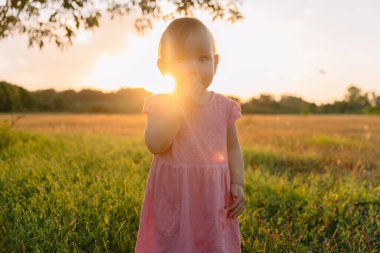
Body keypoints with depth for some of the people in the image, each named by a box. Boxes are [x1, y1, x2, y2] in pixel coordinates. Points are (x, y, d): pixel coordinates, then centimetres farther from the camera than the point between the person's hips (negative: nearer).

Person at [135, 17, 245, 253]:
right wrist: (182, 103, -22)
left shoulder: (224, 106, 1)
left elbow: (233, 148, 10)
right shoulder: (160, 104, -6)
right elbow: (155, 145, -20)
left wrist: (238, 184, -3)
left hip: (213, 201, 2)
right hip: (172, 200, -2)